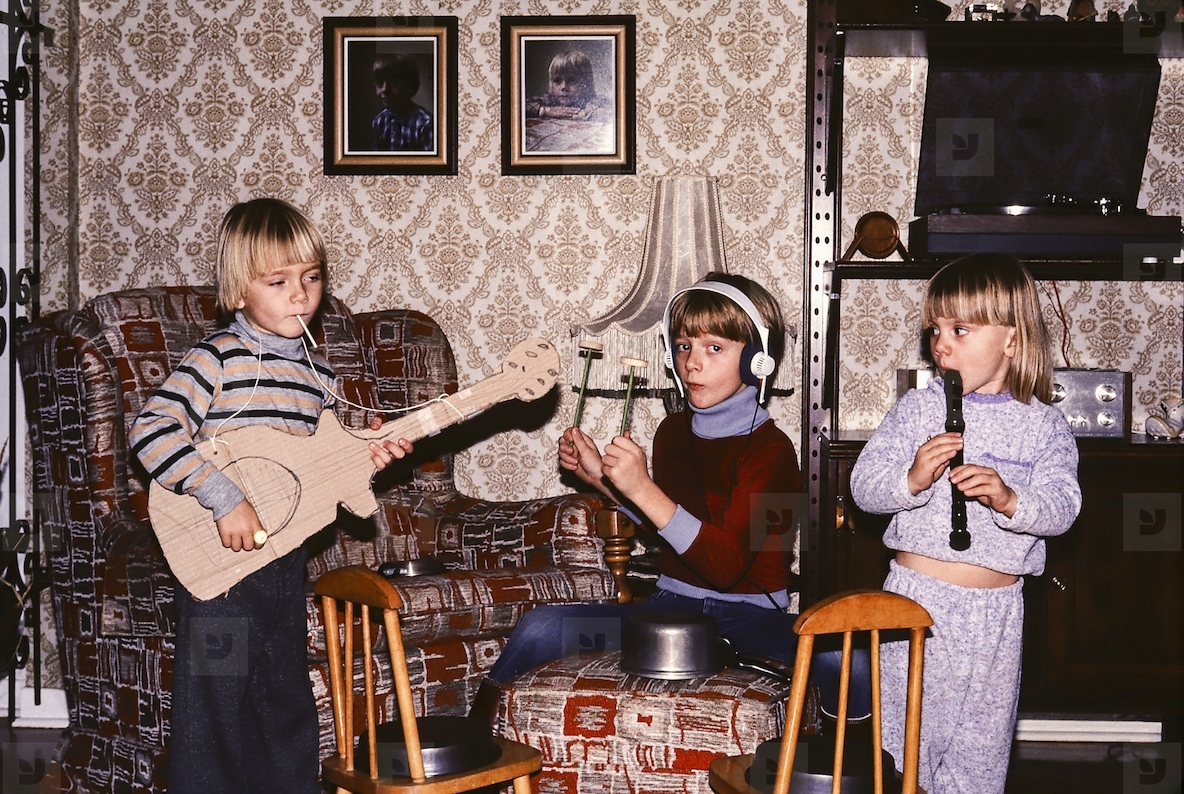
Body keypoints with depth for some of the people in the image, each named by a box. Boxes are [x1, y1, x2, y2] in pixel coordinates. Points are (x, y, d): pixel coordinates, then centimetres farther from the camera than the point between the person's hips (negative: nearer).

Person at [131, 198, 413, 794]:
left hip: (285, 559, 6)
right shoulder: (217, 359, -12)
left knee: (287, 703, 17)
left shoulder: (317, 372, 9)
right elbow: (150, 431, -23)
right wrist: (224, 498, -27)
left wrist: (361, 456, -3)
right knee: (216, 707, 2)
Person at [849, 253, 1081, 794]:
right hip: (914, 598, 0)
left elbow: (1061, 508, -9)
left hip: (995, 612, 0)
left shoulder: (1044, 427, 0)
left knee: (980, 747, 11)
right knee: (908, 732, 10)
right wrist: (911, 479, -23)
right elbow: (863, 485, -4)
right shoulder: (917, 409, 0)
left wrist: (1009, 499, -28)